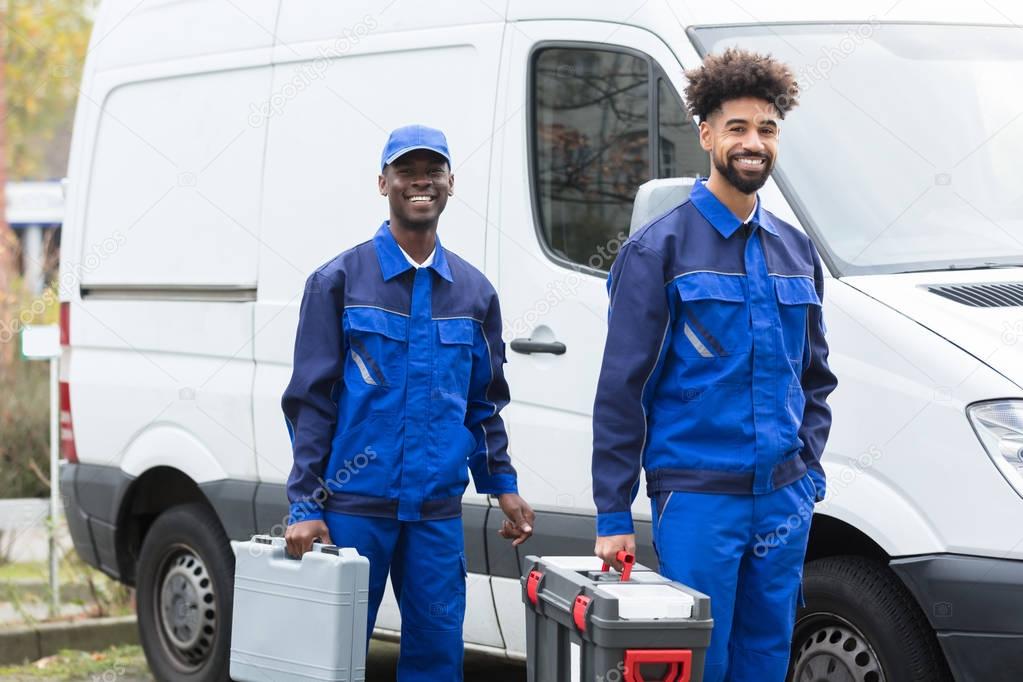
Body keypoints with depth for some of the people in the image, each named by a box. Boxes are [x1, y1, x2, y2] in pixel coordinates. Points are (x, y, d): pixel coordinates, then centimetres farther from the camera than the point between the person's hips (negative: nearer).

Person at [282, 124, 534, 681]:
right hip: (353, 506, -3)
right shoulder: (338, 281, 2)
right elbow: (309, 401, -1)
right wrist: (305, 506, -7)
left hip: (437, 511, 3)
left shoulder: (474, 293, 12)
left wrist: (502, 486, 12)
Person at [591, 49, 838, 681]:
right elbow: (620, 389, -6)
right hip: (697, 498, -5)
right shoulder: (659, 249, -4)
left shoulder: (796, 250, 13)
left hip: (784, 501, 5)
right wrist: (613, 516, -9)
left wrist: (809, 474, 10)